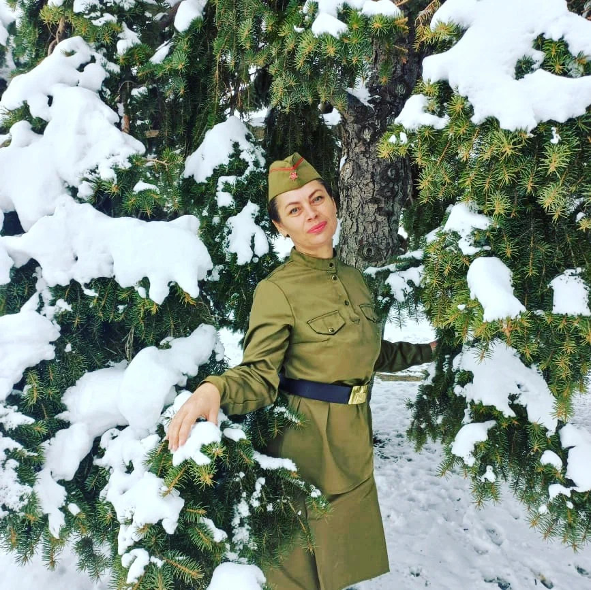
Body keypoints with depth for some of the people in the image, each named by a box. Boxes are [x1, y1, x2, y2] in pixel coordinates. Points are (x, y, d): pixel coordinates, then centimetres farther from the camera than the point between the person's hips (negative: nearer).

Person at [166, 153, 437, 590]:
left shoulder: (354, 278, 5)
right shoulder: (277, 290, -15)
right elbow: (259, 376, -18)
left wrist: (429, 348, 23)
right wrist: (215, 389, -38)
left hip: (354, 436, 6)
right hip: (307, 438, -6)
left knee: (344, 556, 23)